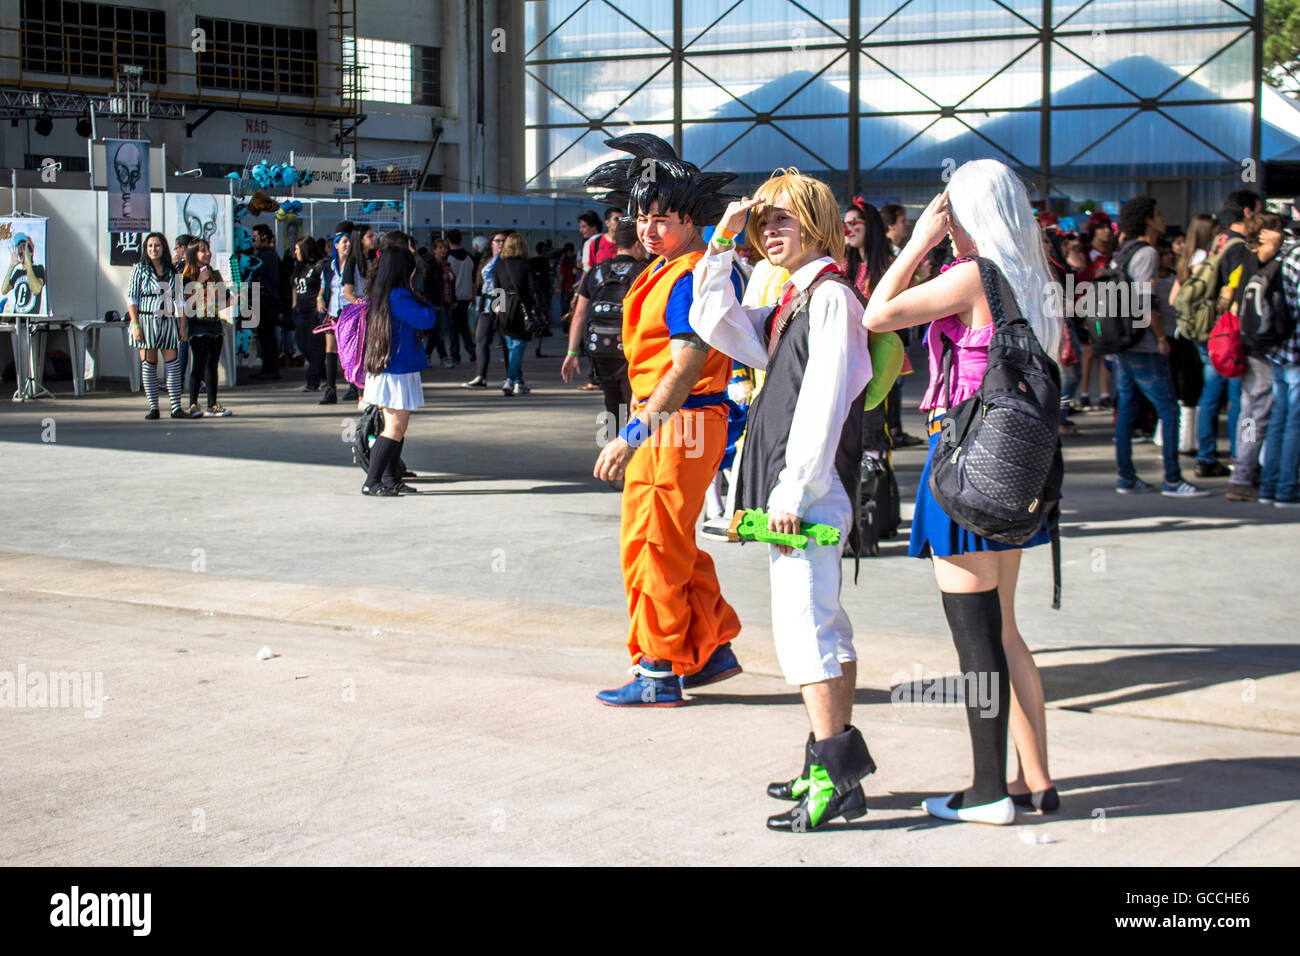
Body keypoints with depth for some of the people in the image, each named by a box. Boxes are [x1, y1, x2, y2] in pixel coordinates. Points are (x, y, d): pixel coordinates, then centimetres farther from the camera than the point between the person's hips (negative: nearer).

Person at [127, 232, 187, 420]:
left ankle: (176, 408, -2)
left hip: (168, 322, 2)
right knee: (148, 365, -1)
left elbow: (180, 299, 12)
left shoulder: (172, 271, 10)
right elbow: (131, 298, -2)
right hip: (146, 320, -2)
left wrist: (182, 325, 4)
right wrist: (136, 325, -11)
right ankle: (153, 408, 4)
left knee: (173, 364, -4)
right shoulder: (140, 269, 2)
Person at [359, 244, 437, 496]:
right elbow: (428, 319, -19)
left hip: (382, 369, 10)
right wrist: (421, 299, -3)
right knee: (395, 428, -8)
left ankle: (390, 479, 20)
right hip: (399, 371, -10)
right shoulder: (399, 296, -19)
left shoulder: (379, 294, 9)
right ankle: (372, 481, -10)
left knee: (395, 426, 16)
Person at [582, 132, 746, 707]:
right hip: (662, 423, 10)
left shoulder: (689, 277, -17)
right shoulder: (664, 271, 15)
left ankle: (660, 673, 5)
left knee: (652, 547, -3)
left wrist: (634, 434, -27)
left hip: (679, 424, -10)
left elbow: (686, 368, -24)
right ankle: (713, 649, 27)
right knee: (671, 546, 17)